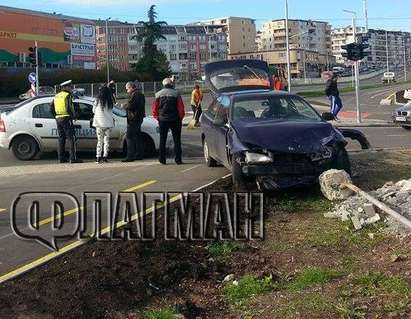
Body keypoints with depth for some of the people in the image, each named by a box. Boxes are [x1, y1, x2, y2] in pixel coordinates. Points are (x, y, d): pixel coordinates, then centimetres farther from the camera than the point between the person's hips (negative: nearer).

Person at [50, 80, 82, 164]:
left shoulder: (57, 96, 15)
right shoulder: (67, 96, -10)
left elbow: (51, 108, 17)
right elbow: (69, 108, -20)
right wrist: (74, 115, -6)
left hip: (58, 119, 8)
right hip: (66, 119, -8)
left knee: (61, 139, 12)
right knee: (71, 139, -6)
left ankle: (61, 158, 13)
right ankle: (73, 158, -11)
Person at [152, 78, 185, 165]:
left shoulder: (158, 94, 2)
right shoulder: (176, 93, -4)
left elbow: (154, 108, 3)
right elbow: (181, 108, -6)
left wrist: (157, 117, 13)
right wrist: (180, 118, 4)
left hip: (163, 120, 2)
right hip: (175, 120, -2)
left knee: (162, 140, 10)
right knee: (177, 140, 4)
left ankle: (162, 159, 11)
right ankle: (178, 159, 2)